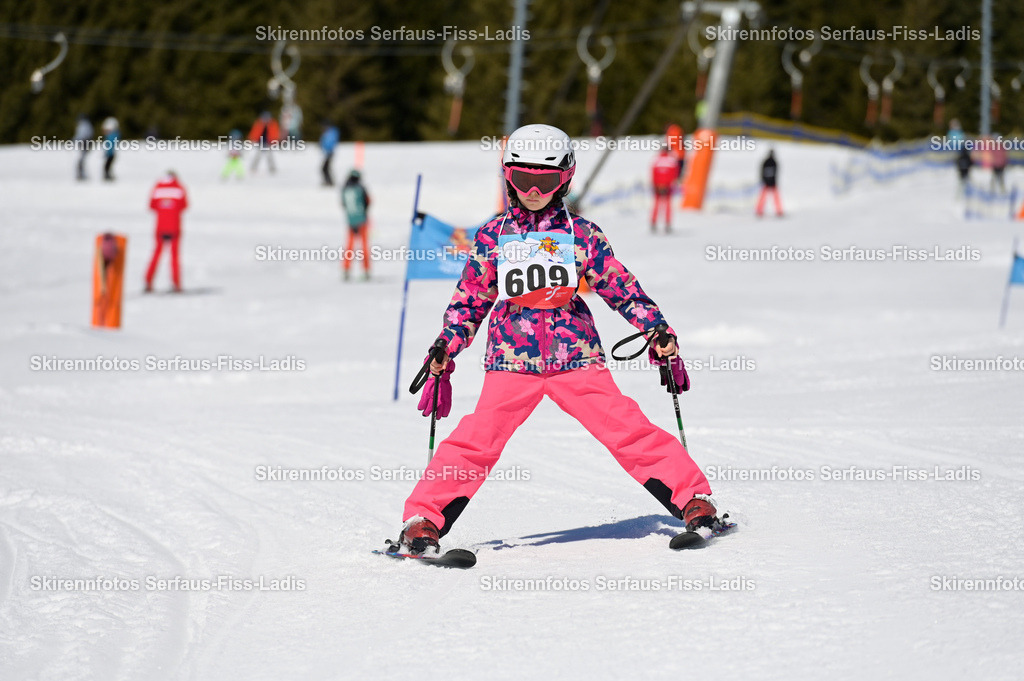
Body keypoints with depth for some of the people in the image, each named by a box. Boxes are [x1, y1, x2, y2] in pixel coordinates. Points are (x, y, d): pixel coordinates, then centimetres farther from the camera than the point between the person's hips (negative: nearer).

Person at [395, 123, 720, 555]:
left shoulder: (582, 235, 6)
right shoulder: (492, 237, 8)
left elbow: (620, 288, 11)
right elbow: (469, 299, 15)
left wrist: (658, 330, 4)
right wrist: (444, 349, 8)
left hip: (576, 355, 0)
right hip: (512, 361, 0)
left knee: (627, 430, -8)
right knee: (477, 440, -14)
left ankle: (693, 499, 2)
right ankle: (425, 520, -8)